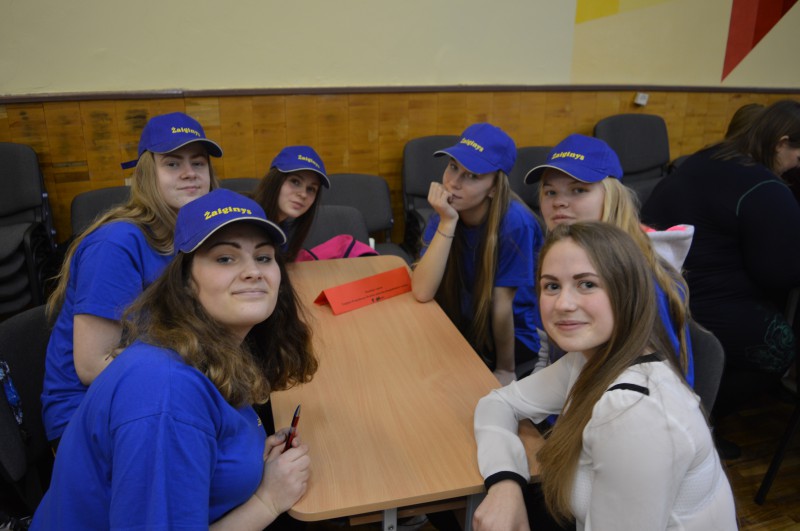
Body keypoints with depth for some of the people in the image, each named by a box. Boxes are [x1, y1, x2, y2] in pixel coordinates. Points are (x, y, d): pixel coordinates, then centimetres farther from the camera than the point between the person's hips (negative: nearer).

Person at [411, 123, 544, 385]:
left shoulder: (514, 222, -26)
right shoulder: (446, 212, -12)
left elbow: (501, 304, -19)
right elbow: (422, 292, -24)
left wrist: (506, 370, -9)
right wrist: (447, 222, -30)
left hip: (514, 336, -5)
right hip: (465, 326, 5)